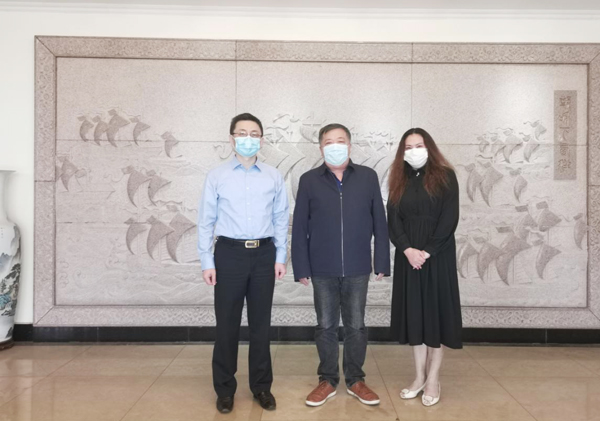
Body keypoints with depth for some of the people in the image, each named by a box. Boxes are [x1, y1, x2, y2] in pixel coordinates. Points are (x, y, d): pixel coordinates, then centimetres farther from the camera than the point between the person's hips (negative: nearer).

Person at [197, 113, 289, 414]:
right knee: (227, 324, 7)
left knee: (261, 323, 11)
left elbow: (281, 219, 6)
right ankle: (225, 389, 25)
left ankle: (261, 386, 27)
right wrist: (207, 262, -3)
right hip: (229, 253, -1)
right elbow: (206, 221, 0)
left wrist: (281, 257, 3)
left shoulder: (274, 177, 3)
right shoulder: (216, 176, 0)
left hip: (264, 254, 1)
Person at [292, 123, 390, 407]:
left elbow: (379, 222, 2)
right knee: (326, 326, 11)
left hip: (357, 268, 0)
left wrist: (382, 262, 0)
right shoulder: (309, 180, -1)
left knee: (356, 326, 11)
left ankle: (355, 380, 29)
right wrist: (301, 267, -4)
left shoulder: (368, 177, 1)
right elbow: (299, 227, -1)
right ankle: (327, 380, 28)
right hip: (322, 269, 0)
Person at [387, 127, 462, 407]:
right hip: (408, 257, 3)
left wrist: (427, 251, -15)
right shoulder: (399, 181, 10)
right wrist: (408, 250, -13)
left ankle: (433, 380, 13)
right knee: (413, 313, 6)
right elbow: (393, 220, 2)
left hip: (438, 256, -3)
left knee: (435, 311, 1)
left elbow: (449, 219, -8)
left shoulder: (445, 177, 0)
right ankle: (420, 376, 18)